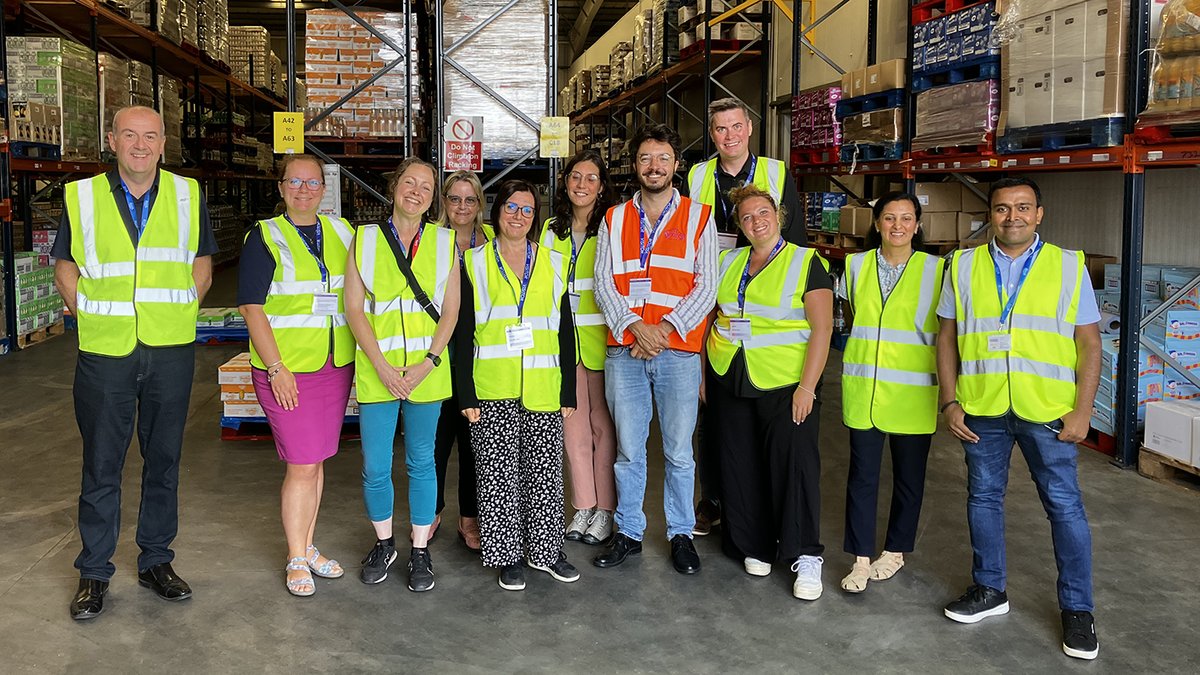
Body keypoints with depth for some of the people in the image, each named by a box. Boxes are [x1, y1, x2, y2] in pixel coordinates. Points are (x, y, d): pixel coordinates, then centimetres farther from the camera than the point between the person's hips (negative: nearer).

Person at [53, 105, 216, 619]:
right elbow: (65, 266, 10)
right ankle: (94, 572, 19)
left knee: (164, 460, 10)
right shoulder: (81, 197, 2)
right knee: (100, 465, 5)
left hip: (171, 351, 1)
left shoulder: (188, 196, 4)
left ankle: (156, 562, 25)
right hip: (104, 352, -1)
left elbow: (201, 263, 13)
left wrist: (180, 312, 1)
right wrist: (88, 316, -2)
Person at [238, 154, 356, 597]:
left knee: (315, 460, 12)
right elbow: (252, 307, -8)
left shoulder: (341, 232, 10)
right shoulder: (265, 237, -4)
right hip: (287, 368, -4)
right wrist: (276, 368, -15)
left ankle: (307, 547, 25)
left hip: (336, 366, 5)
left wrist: (358, 357, 10)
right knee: (302, 464, -4)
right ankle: (296, 560, 11)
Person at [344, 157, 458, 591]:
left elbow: (450, 311, 3)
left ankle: (420, 551, 21)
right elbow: (354, 310, 0)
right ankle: (383, 543, 27)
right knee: (375, 467, 4)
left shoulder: (444, 242, 5)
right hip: (376, 369, 0)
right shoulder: (365, 240, 4)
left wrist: (427, 363, -10)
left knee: (421, 461, 8)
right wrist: (382, 367, -10)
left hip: (427, 370, 0)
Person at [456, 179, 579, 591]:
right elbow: (463, 332, 2)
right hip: (492, 392, -2)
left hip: (543, 391, 2)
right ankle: (507, 556, 15)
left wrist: (568, 392, 6)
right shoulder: (475, 263, 5)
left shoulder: (553, 264, 11)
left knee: (545, 472, 7)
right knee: (498, 475, 2)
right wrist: (467, 395, -6)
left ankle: (544, 550, 22)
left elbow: (565, 331, 11)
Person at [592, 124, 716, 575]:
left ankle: (681, 534, 20)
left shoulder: (698, 217, 6)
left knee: (678, 452, 5)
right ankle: (629, 533, 21)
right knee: (628, 450, 8)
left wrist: (665, 328, -12)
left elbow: (706, 285, -1)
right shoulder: (614, 219, 13)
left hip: (678, 351, -2)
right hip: (623, 351, 2)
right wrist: (634, 327, -11)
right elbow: (604, 281, 5)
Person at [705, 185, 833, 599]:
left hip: (786, 386, -4)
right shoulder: (727, 263, 11)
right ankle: (755, 547, 22)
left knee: (794, 464, -8)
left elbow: (822, 328, -9)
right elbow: (707, 318, 17)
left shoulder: (806, 262, -3)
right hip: (730, 383, 5)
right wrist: (701, 373, 10)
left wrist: (807, 386, -16)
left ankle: (805, 557, 1)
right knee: (741, 467, 8)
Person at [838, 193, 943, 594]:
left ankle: (895, 550, 27)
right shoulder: (856, 265, 4)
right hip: (863, 390, 2)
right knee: (862, 473, 2)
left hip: (912, 392, -1)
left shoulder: (934, 270, -3)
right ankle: (861, 558, 12)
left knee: (908, 474, 10)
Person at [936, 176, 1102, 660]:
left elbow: (1089, 344, 1)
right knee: (983, 498, 12)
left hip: (1047, 410, -2)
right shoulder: (964, 266, 6)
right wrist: (949, 402, 0)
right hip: (980, 409, 2)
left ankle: (1077, 609, 16)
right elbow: (947, 337, 7)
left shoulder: (1069, 266, 2)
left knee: (1064, 505, 1)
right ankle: (989, 590, 29)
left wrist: (1082, 410, -6)